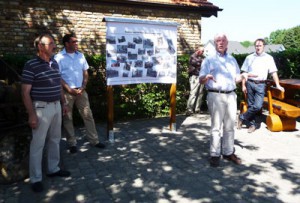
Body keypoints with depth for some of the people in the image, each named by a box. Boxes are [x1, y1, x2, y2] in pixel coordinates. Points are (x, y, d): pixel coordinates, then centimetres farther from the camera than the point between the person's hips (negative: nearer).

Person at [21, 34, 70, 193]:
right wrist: (31, 114, -17)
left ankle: (53, 169, 33)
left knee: (55, 139, 17)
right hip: (41, 108, -7)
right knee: (38, 144, 2)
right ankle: (35, 178, 15)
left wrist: (63, 104, 18)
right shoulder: (31, 65, -13)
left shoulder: (54, 63, 9)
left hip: (56, 106, 8)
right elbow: (25, 92, -14)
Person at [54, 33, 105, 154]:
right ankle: (72, 143, 18)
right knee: (67, 118, 5)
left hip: (80, 90, 4)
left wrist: (83, 86, -4)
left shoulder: (80, 55, 7)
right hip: (67, 92, -4)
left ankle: (94, 140, 16)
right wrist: (70, 90, -14)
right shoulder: (59, 57, -7)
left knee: (88, 115, 6)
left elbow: (85, 72, 10)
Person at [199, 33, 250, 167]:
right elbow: (201, 80, -2)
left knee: (230, 126, 6)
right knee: (216, 126, -4)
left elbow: (235, 79, 19)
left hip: (231, 95, 4)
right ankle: (215, 155, 3)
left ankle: (228, 152, 16)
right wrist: (207, 77, -25)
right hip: (215, 96, -4)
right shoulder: (209, 60, 5)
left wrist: (242, 76, -3)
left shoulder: (232, 60, 18)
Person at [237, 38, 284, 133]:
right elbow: (245, 72, 9)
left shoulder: (269, 58, 6)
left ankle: (242, 118, 6)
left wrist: (278, 85, -4)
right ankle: (252, 124, 18)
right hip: (250, 83, 1)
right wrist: (243, 85, 2)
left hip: (260, 85, -1)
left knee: (257, 106, -13)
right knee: (251, 105, 5)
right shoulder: (249, 57, 9)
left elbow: (273, 72, 3)